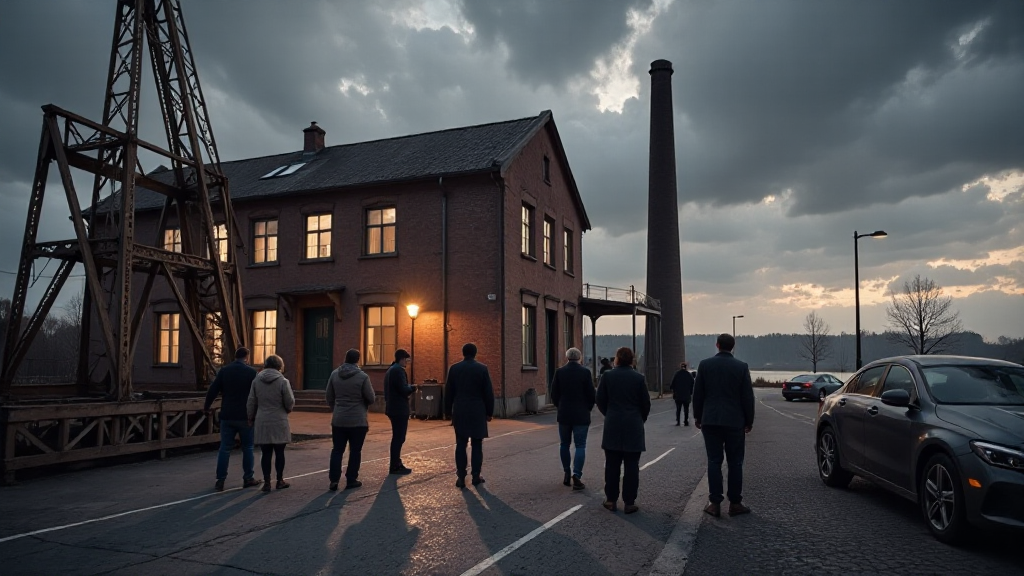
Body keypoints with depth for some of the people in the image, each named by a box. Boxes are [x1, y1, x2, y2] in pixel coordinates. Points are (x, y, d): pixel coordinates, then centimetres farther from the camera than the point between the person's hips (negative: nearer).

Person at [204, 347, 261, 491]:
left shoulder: (224, 371, 0)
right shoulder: (251, 372, -8)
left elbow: (212, 391, 1)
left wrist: (206, 407, 16)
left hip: (227, 416, 2)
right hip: (245, 417, -2)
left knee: (225, 448, 8)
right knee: (247, 448, 9)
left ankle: (220, 480, 7)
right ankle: (248, 478, 14)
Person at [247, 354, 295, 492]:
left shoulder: (256, 380, 2)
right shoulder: (283, 381, -9)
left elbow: (251, 403, 5)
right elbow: (290, 403, -7)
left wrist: (251, 418, 16)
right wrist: (287, 410, 15)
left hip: (262, 423, 3)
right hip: (279, 423, -3)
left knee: (266, 453, 7)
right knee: (279, 452, 9)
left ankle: (266, 482, 8)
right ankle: (280, 480, 17)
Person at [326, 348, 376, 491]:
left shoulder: (334, 374, 0)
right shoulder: (362, 376, -12)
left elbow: (329, 397, 7)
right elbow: (371, 399, -7)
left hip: (338, 420, 3)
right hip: (358, 421, -3)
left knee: (337, 450, 11)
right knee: (355, 451, 7)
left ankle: (334, 479, 5)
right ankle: (351, 480, 11)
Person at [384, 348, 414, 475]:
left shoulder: (390, 370, 16)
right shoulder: (399, 370, -15)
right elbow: (404, 390, -21)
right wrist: (412, 388, -3)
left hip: (392, 408, 10)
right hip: (399, 409, -10)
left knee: (397, 437, 17)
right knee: (399, 438, -5)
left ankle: (396, 464, 24)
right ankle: (395, 467, -2)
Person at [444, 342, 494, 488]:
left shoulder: (454, 368, 1)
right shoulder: (482, 369, -4)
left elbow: (448, 392, 4)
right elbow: (488, 392, -3)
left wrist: (448, 412, 12)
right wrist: (489, 412, 5)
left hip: (459, 412, 2)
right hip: (478, 412, -1)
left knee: (461, 444, 4)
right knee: (477, 445, 6)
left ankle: (461, 477, 2)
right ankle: (476, 476, 8)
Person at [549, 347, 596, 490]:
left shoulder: (559, 372, -4)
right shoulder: (585, 372, -8)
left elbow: (554, 394, -1)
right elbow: (592, 394, -6)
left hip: (564, 415, 2)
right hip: (581, 415, -2)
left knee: (564, 444, 15)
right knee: (580, 446, 2)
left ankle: (567, 475, 19)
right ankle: (576, 476, -8)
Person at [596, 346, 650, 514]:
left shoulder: (608, 376, -4)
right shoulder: (638, 378, -5)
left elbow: (600, 401, 0)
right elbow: (646, 403, 0)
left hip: (612, 426, 1)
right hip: (633, 427, -1)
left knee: (612, 464, 9)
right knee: (631, 466, 4)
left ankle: (611, 500, 15)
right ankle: (629, 503, 7)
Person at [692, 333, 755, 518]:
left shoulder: (704, 365, -3)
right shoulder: (741, 367, -5)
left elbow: (697, 393, 1)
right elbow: (747, 397, -3)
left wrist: (697, 416, 11)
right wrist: (749, 421, 7)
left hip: (710, 421, 1)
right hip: (735, 421, -1)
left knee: (714, 462, 5)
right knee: (735, 463, 8)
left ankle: (715, 504, 6)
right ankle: (735, 503, 12)